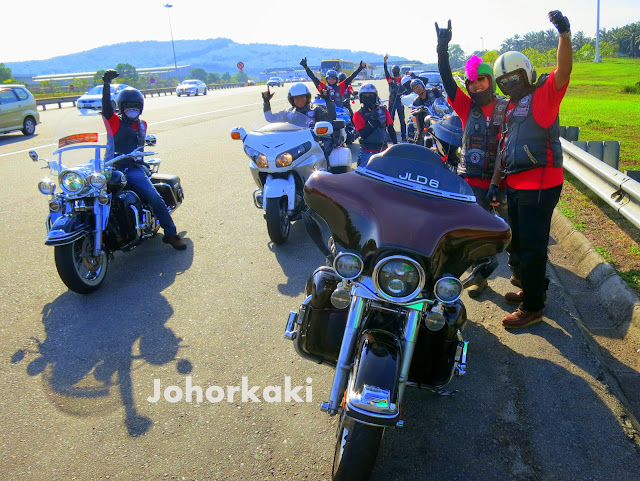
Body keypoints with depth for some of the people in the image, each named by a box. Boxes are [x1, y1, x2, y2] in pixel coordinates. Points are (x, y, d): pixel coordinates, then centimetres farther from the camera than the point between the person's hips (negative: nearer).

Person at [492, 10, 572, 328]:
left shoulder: (544, 93, -6)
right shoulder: (512, 106, 19)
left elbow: (564, 70, -26)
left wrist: (565, 33, -40)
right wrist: (496, 180, 19)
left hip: (539, 185, -9)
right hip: (516, 184, 9)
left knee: (531, 247, -3)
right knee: (519, 243, 20)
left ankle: (532, 308, 9)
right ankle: (533, 289, 39)